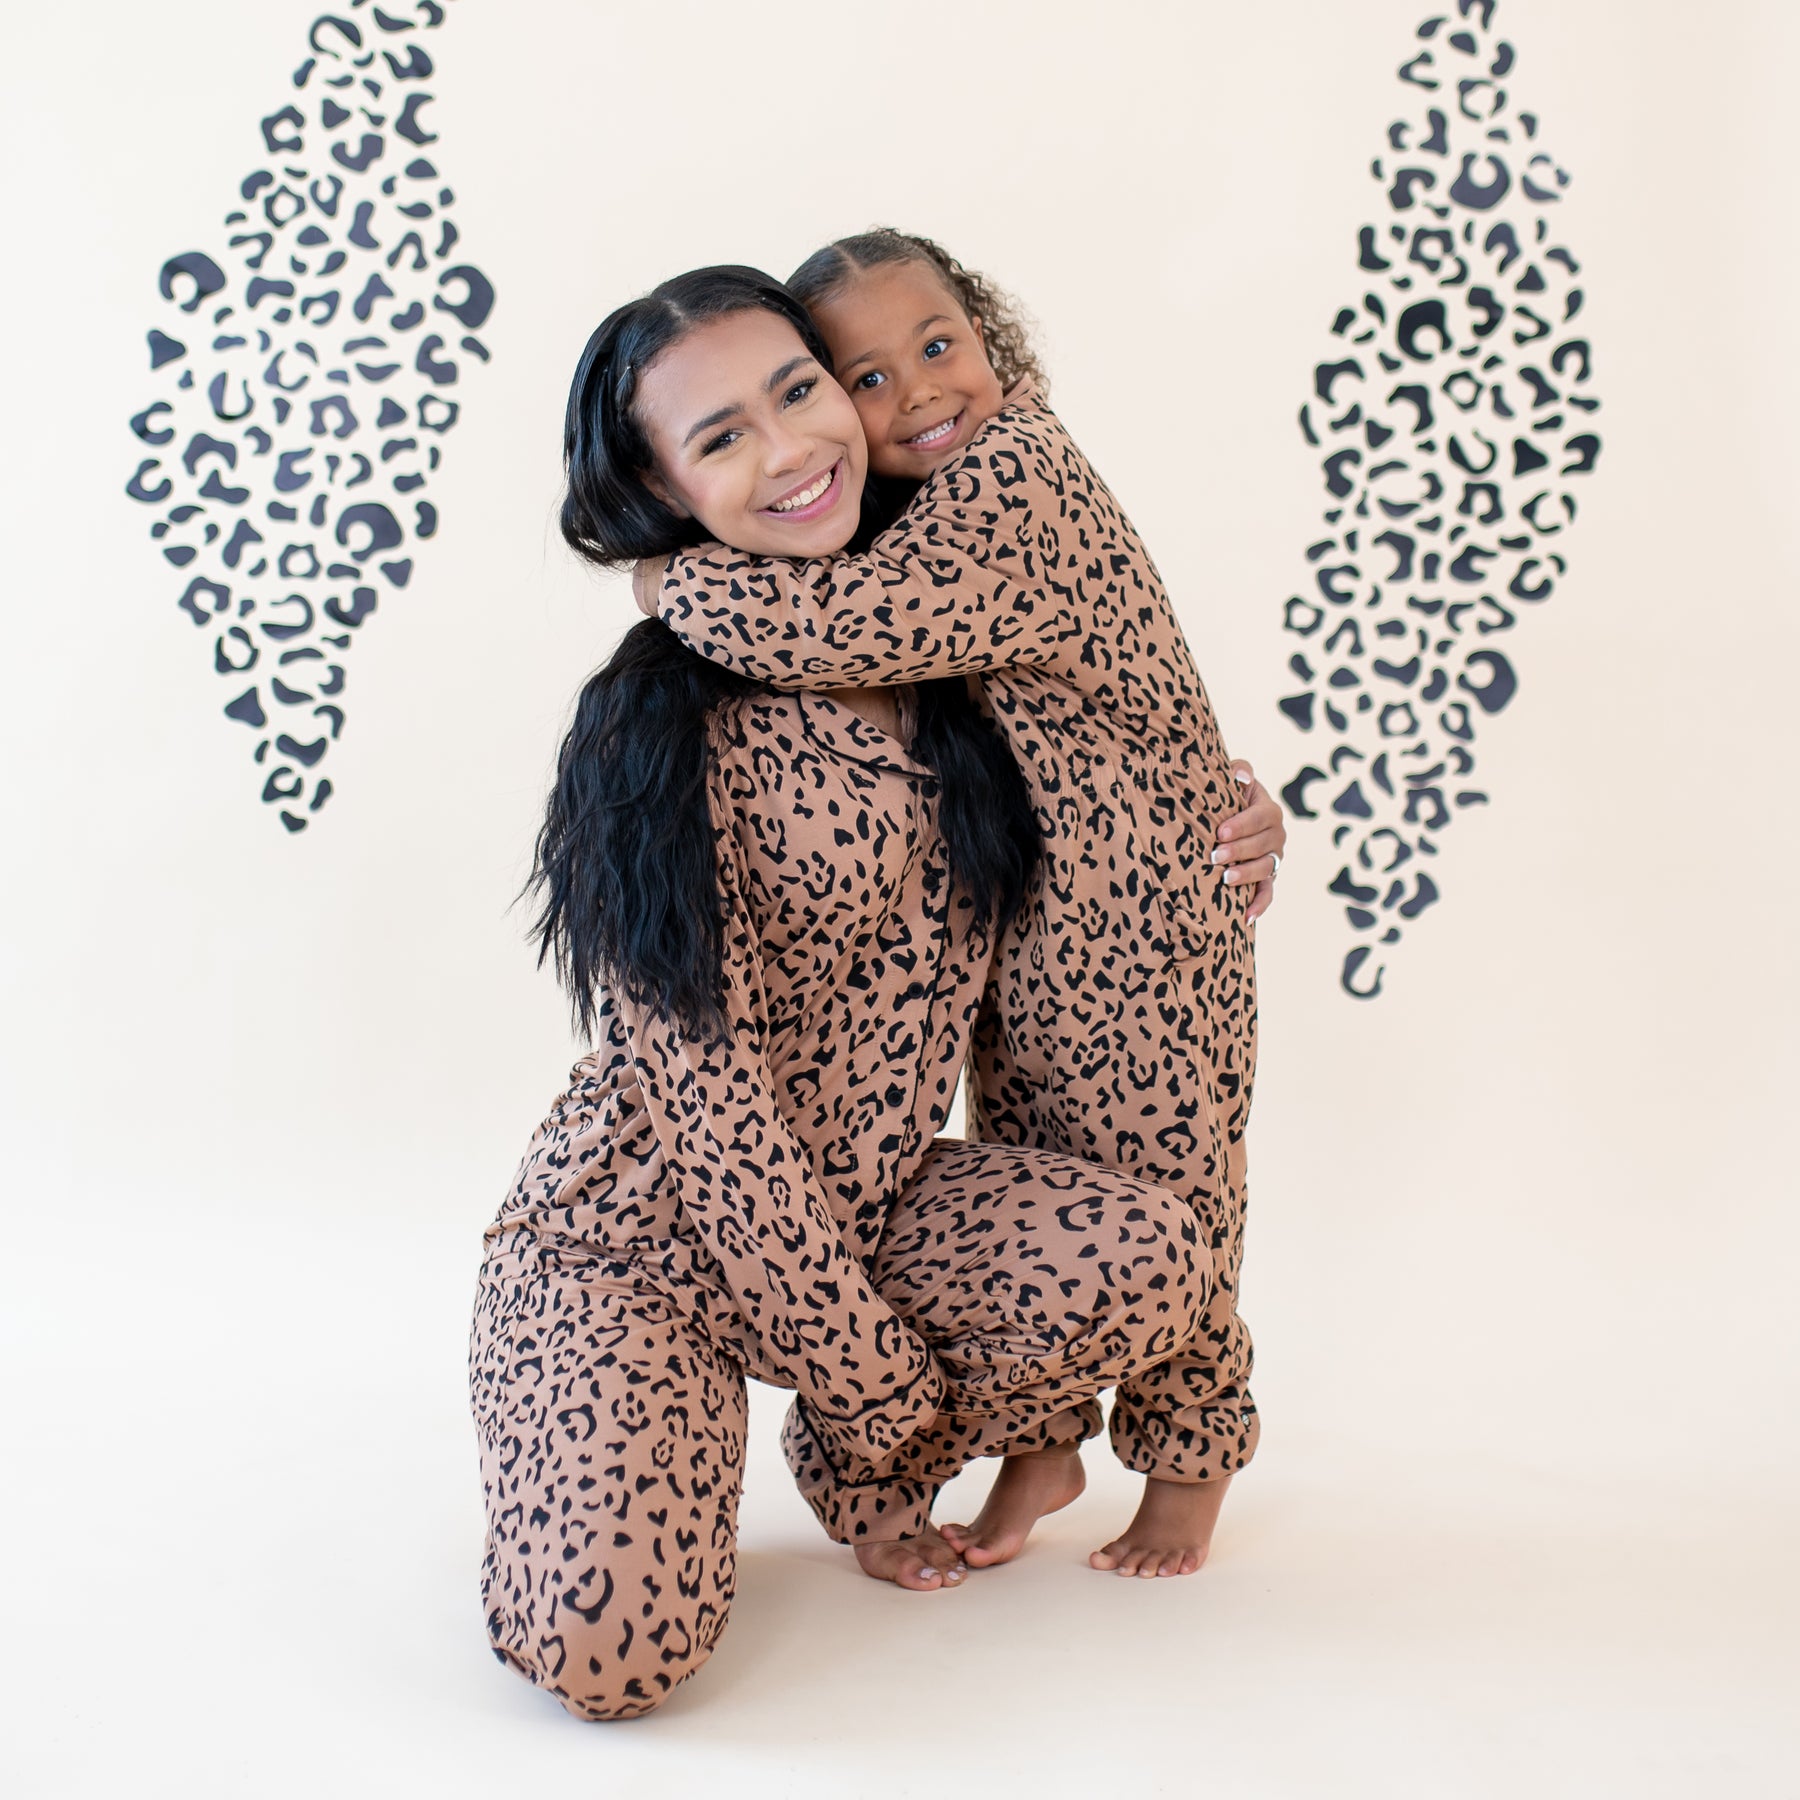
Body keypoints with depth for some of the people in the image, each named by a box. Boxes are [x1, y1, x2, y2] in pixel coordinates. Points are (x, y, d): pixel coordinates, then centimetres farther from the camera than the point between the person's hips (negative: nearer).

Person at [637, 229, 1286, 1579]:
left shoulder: (1008, 485, -25)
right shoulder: (961, 495, 5)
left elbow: (823, 629, -36)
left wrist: (673, 578, -20)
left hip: (1136, 933, -8)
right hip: (1018, 933, 8)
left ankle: (1188, 1461, 33)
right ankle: (1041, 1446, 38)